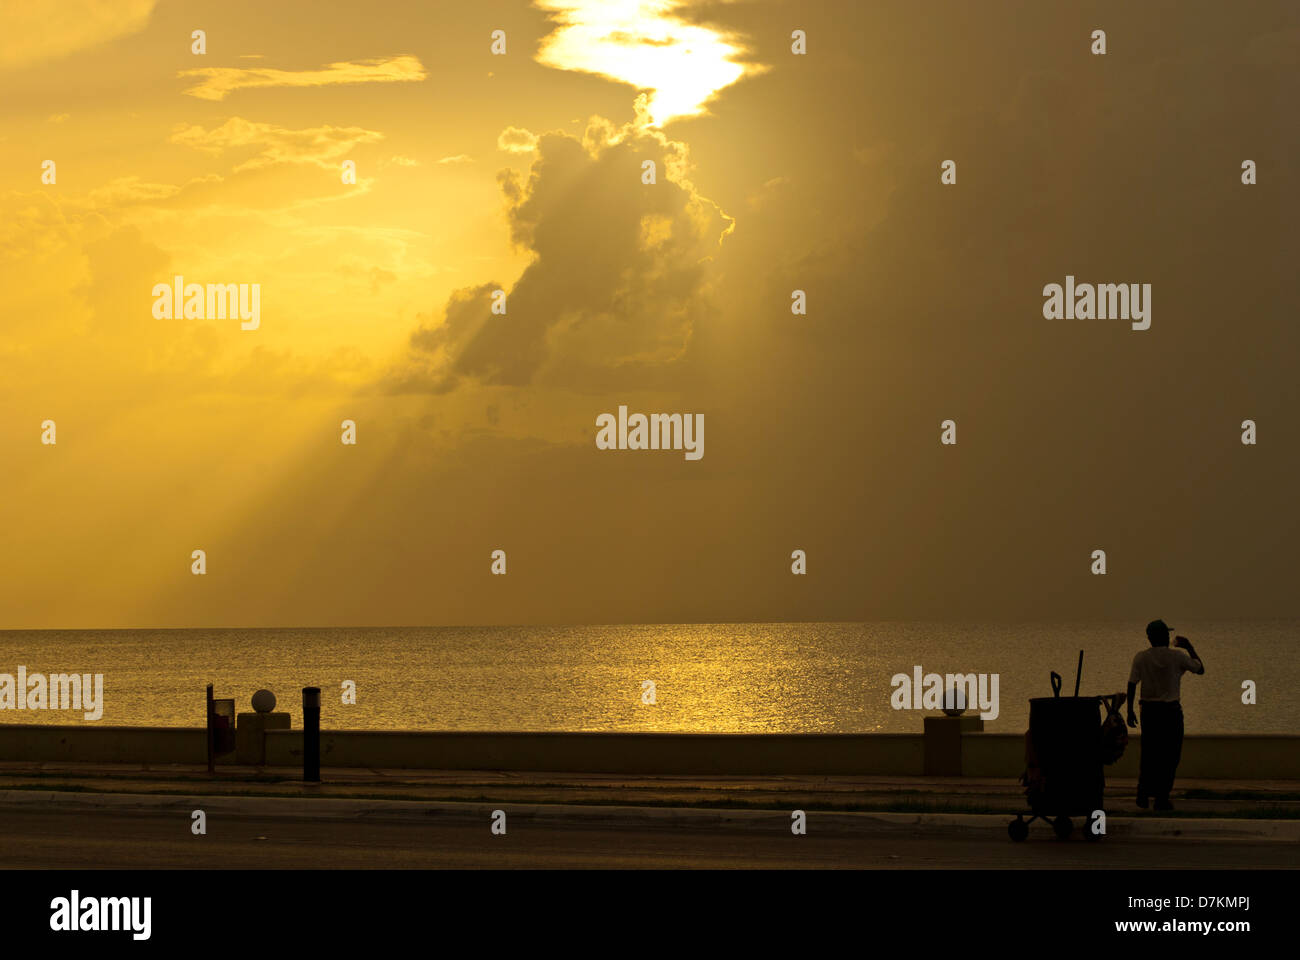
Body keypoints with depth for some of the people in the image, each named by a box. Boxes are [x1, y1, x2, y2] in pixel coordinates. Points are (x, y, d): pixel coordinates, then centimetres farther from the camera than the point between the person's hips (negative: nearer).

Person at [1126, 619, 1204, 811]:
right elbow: (1200, 669, 8)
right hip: (1171, 710, -3)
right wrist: (1189, 647, 17)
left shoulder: (1141, 658, 0)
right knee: (1170, 755, 4)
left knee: (1149, 753, 15)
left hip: (1148, 709, 3)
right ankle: (1162, 798, 1)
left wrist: (1130, 710, 5)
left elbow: (1132, 685, -2)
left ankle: (1143, 791, 5)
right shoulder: (1177, 656, -6)